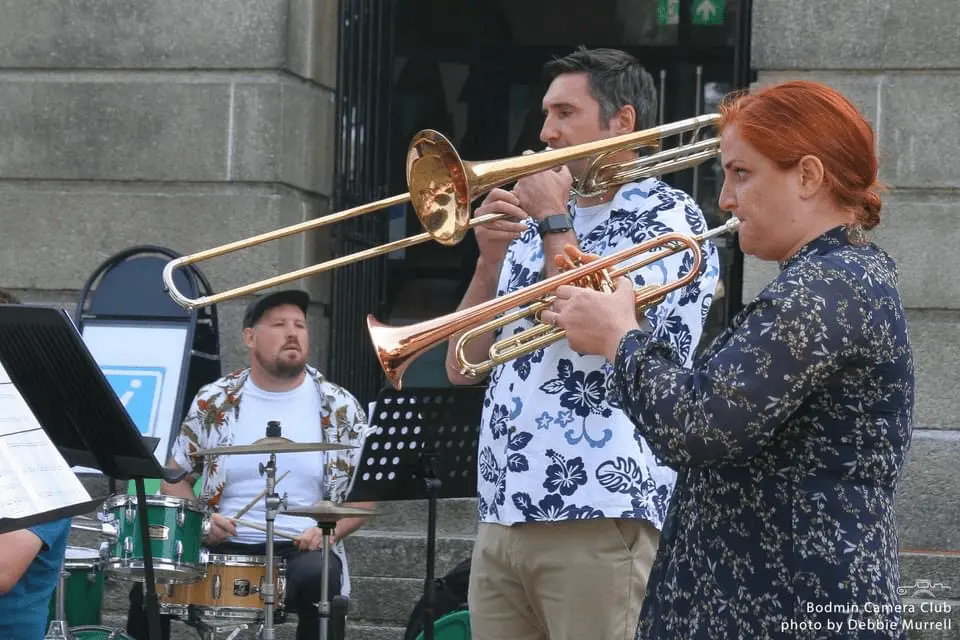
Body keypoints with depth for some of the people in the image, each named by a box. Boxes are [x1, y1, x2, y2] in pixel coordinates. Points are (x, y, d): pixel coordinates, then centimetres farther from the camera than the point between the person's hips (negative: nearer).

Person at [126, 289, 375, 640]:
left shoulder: (340, 409, 4)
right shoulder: (213, 403, 6)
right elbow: (174, 479, 13)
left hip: (303, 549, -1)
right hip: (223, 546, 1)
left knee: (315, 576, -36)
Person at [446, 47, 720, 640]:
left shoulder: (668, 215, -1)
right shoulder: (536, 227, 18)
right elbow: (464, 368, 15)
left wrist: (554, 222, -4)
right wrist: (491, 257, 1)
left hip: (598, 517, -7)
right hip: (501, 517, 7)